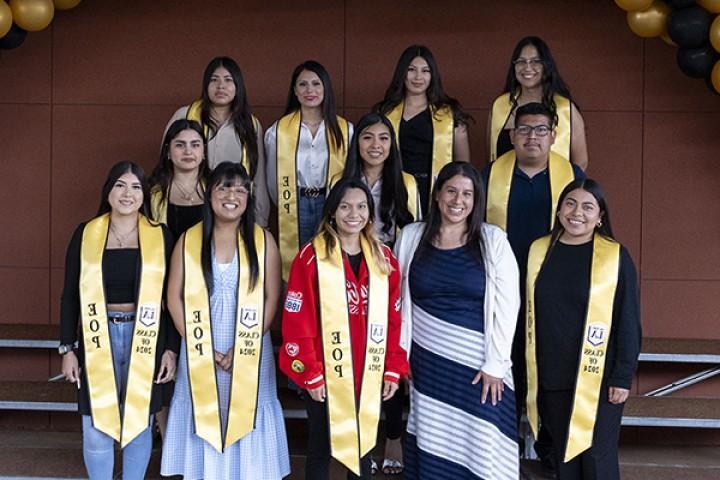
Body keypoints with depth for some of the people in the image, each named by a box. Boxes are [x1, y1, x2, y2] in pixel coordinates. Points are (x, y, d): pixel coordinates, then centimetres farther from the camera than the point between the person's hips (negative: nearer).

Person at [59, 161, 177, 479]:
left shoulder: (160, 237, 1)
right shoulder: (85, 234, 2)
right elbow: (70, 296, 6)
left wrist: (172, 349, 0)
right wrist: (67, 348, 2)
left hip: (145, 339, 0)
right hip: (98, 338, 0)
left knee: (139, 423, 9)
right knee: (96, 428, 3)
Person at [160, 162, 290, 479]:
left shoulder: (263, 241, 1)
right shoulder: (189, 240, 3)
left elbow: (271, 299, -2)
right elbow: (175, 298, 1)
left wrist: (243, 349, -10)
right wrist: (202, 348, -8)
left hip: (250, 354, 0)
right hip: (200, 354, 1)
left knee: (246, 423, 4)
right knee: (203, 419, 5)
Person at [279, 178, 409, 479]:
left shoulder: (384, 259, 4)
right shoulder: (311, 257, -9)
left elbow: (394, 319, 7)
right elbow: (297, 323, -10)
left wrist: (393, 369, 3)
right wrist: (309, 373, -12)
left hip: (369, 376, 4)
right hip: (325, 375, -3)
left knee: (363, 447, 15)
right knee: (321, 448, 10)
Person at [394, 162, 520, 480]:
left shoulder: (494, 241, -3)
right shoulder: (411, 237, 3)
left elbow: (506, 306, -5)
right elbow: (398, 300, 7)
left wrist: (495, 364, -8)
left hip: (477, 364, -2)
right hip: (427, 361, 2)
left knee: (479, 446, 1)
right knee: (431, 445, 8)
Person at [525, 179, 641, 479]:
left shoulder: (615, 257, -7)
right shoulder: (539, 251, 5)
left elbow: (628, 322, -5)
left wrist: (622, 377, -9)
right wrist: (528, 370, 10)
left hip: (597, 379, -3)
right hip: (550, 378, 4)